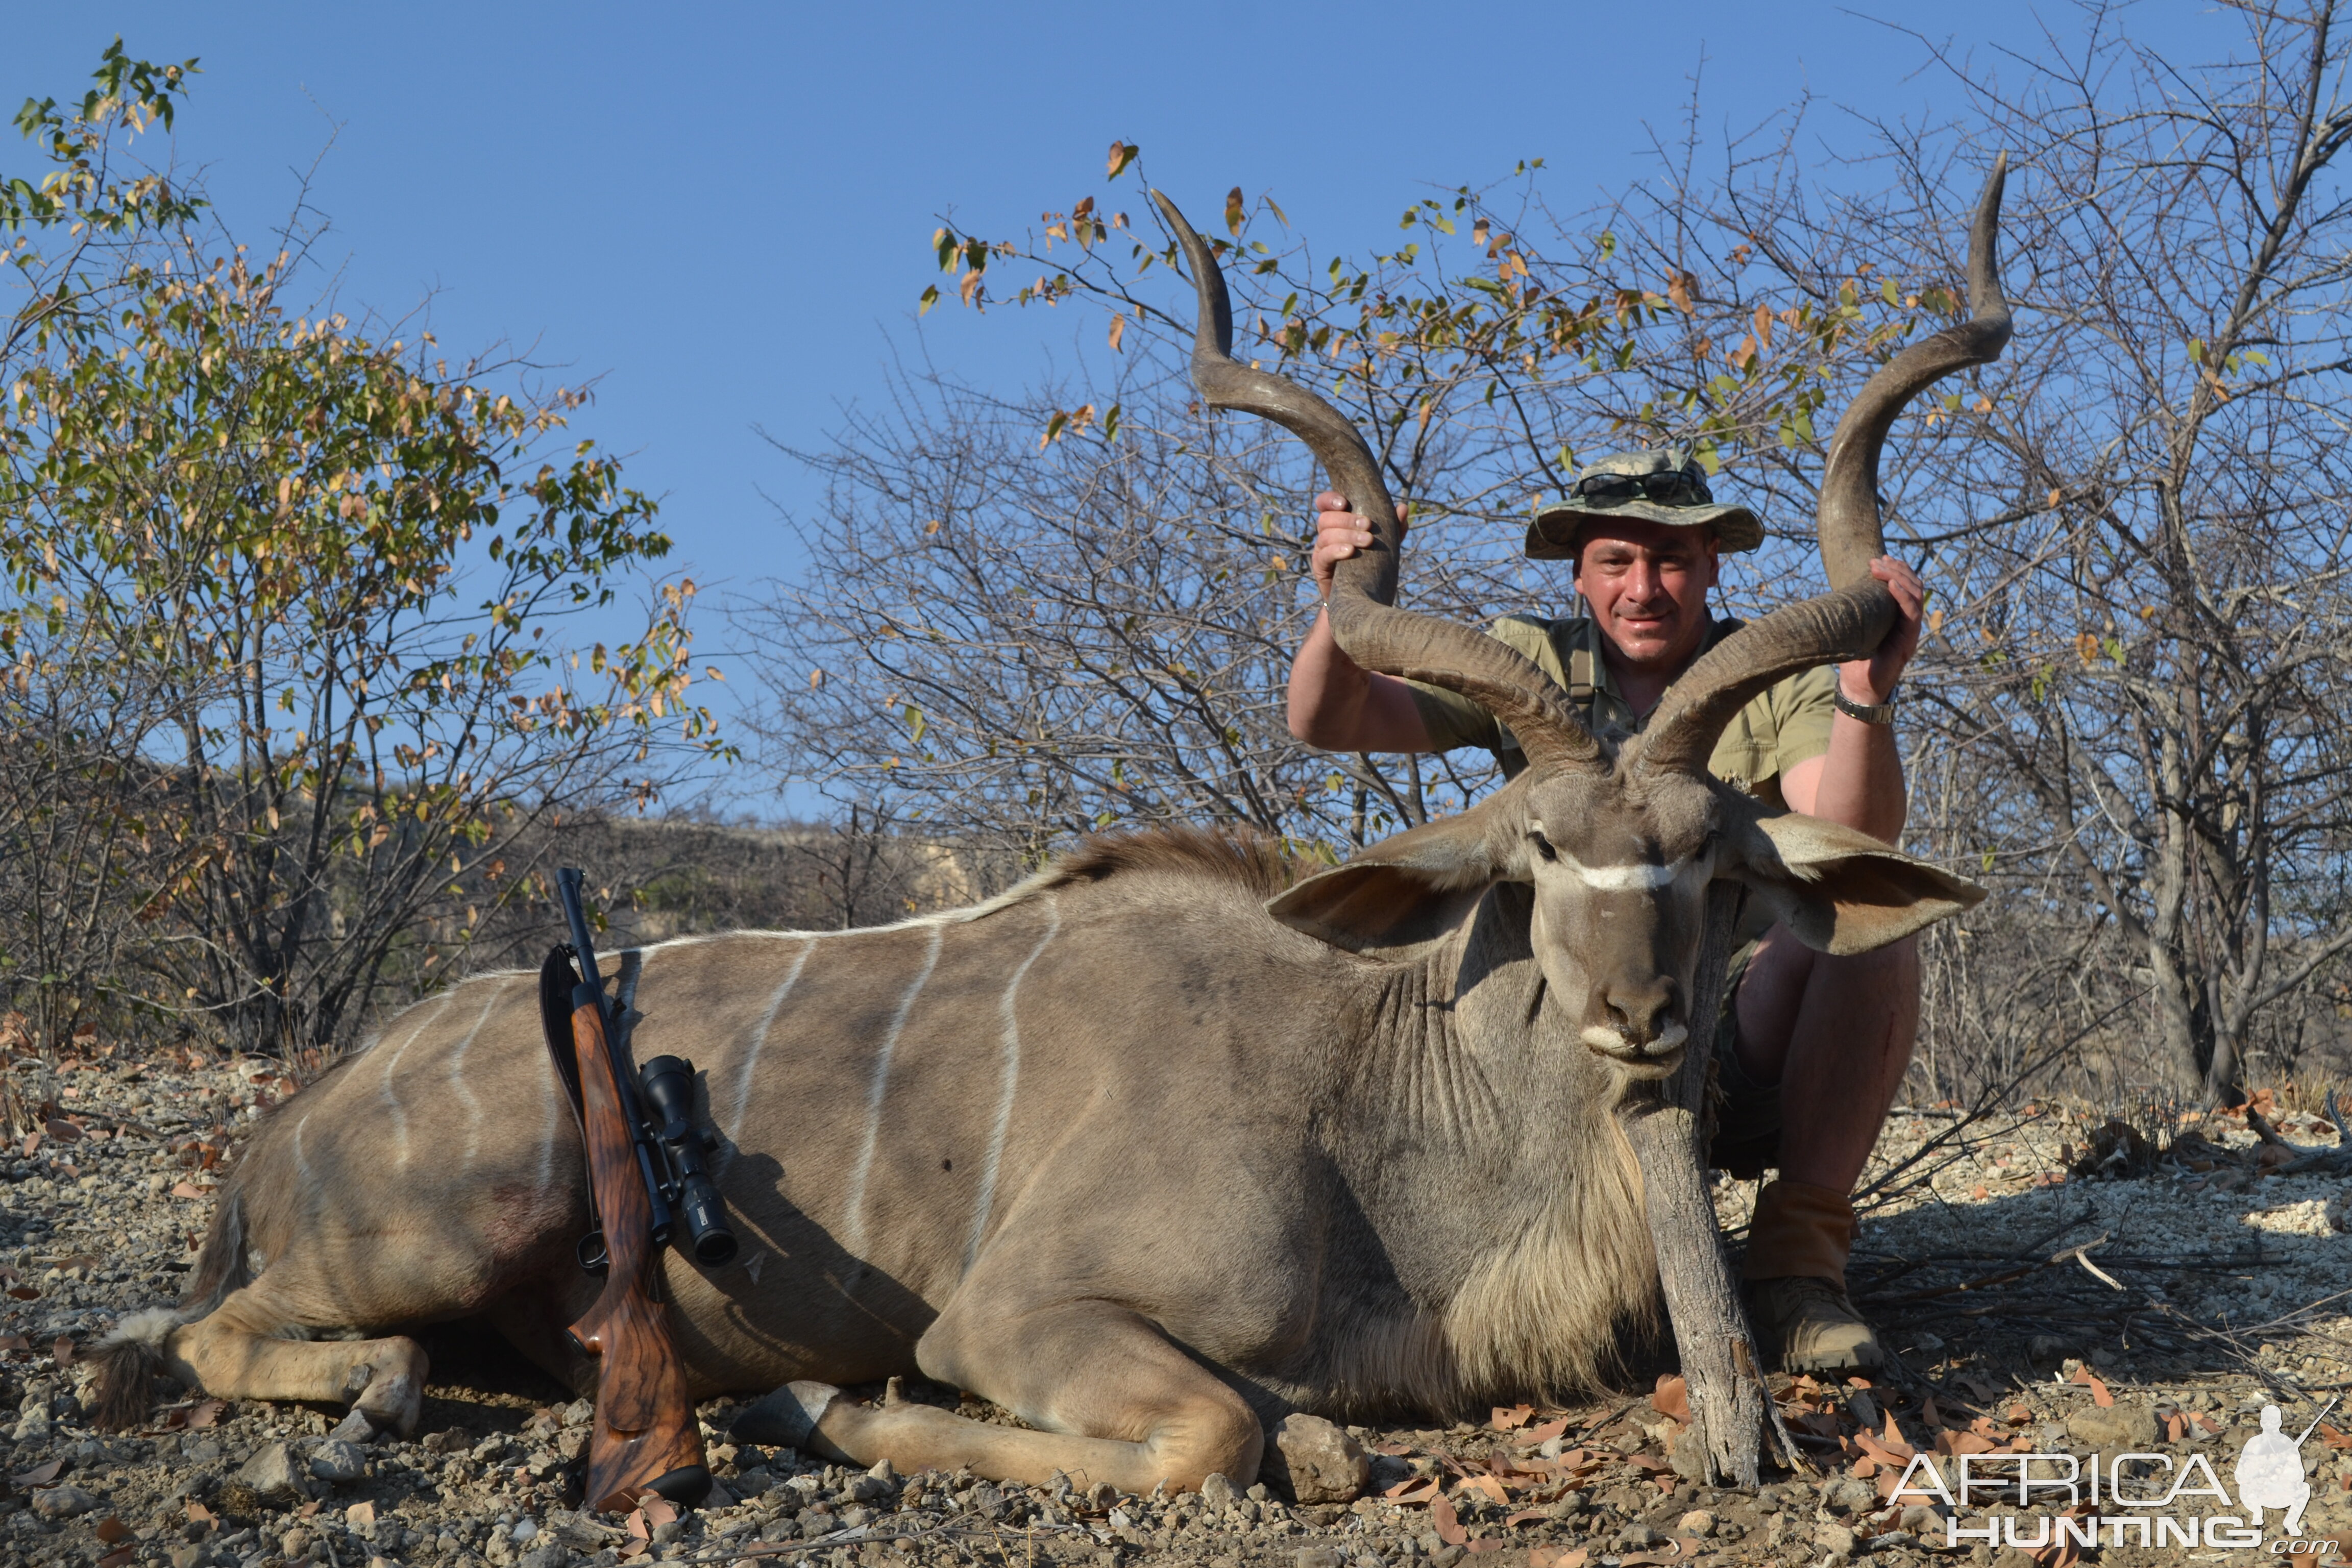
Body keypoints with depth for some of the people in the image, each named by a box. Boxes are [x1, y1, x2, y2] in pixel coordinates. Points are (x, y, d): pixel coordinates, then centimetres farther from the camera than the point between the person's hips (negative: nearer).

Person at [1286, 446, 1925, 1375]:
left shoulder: (1775, 682, 0)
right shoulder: (1530, 664, 4)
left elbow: (1855, 842, -20)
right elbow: (1327, 723, -7)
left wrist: (1867, 699, -40)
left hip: (1742, 1057, -1)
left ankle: (1798, 1251, -19)